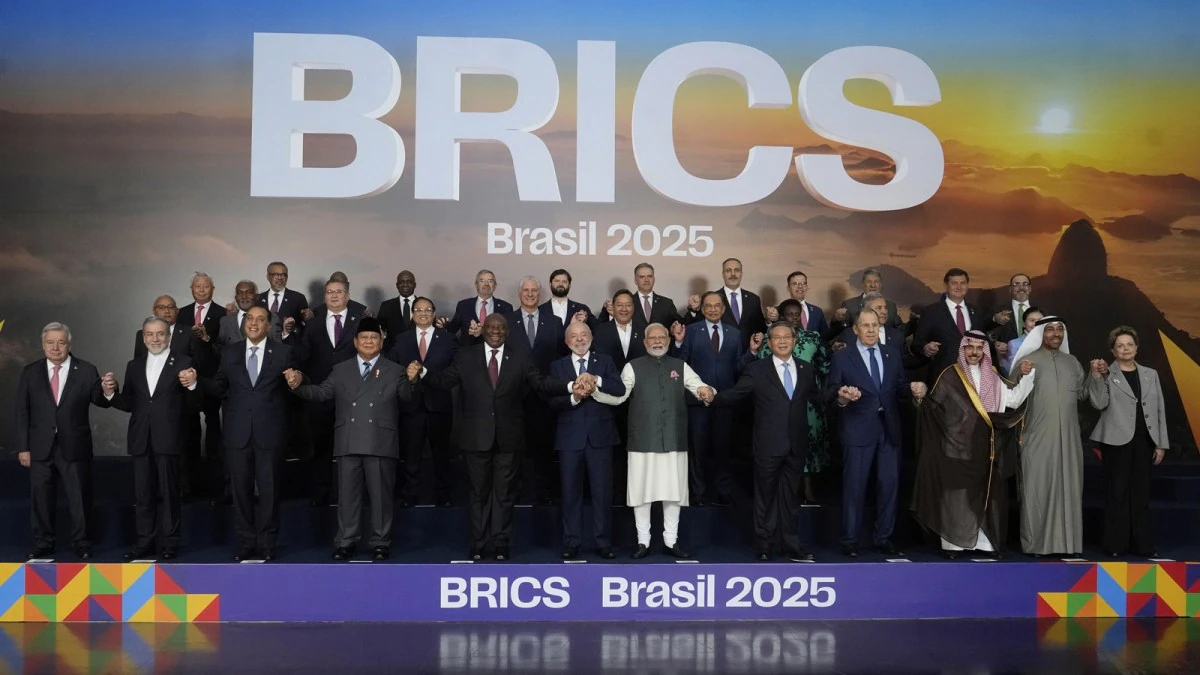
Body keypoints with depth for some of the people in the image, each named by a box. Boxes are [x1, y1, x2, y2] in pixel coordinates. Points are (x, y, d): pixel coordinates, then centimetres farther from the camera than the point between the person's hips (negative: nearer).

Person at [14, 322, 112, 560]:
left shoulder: (86, 371, -2)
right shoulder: (30, 372, 3)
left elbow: (100, 401, -2)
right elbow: (21, 413, 3)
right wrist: (23, 447, -2)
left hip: (75, 447, -2)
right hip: (41, 447, 2)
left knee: (80, 498, 6)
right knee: (41, 498, 11)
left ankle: (82, 545, 18)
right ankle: (43, 545, 24)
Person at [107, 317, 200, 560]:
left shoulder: (182, 364, -1)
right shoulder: (134, 366, 13)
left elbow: (193, 405, -5)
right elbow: (128, 405, 11)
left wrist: (192, 386, -25)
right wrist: (111, 394, -7)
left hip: (168, 439, -4)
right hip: (141, 439, 4)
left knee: (168, 492, 4)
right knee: (142, 494, 9)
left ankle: (169, 542, 13)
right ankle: (145, 541, 18)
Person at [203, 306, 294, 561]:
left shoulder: (282, 352, 2)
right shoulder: (230, 352, 9)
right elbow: (219, 387, 8)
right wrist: (197, 380, -9)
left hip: (269, 431, -2)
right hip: (238, 432, 2)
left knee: (269, 489, 4)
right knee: (240, 489, 7)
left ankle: (267, 543, 15)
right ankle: (246, 542, 18)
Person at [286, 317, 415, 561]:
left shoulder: (394, 371, 8)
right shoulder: (340, 370, 15)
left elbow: (407, 397, -4)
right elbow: (321, 393, 9)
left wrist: (412, 381, -25)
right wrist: (298, 385, -8)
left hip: (380, 444, -2)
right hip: (348, 444, 2)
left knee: (381, 495, 3)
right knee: (347, 495, 6)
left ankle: (380, 543, 11)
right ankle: (346, 542, 13)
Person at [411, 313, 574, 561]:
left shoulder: (521, 359, 5)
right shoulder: (466, 357, 4)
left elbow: (541, 383, -2)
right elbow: (444, 381, -2)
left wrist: (570, 386, -17)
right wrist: (422, 373, -20)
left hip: (508, 438, 0)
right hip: (477, 437, 0)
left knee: (504, 493, 7)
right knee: (479, 492, 10)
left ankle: (501, 544, 15)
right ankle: (478, 545, 18)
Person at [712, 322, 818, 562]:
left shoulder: (806, 370, 8)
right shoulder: (756, 370, -3)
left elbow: (816, 398, 12)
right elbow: (734, 394, -7)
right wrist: (711, 397, -19)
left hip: (796, 445, 3)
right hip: (768, 445, -3)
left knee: (791, 497, 12)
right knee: (766, 497, 7)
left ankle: (792, 547, 19)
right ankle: (763, 548, 15)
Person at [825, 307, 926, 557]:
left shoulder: (893, 354, 10)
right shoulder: (842, 358, -2)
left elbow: (900, 387, 8)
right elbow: (830, 394, -7)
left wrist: (914, 390, -14)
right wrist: (842, 397, -29)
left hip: (889, 428, 4)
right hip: (858, 430, -4)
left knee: (889, 484, 8)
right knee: (854, 486, 1)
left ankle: (883, 537, 20)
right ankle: (850, 539, 11)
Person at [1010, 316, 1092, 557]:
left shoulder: (1072, 362, 14)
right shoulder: (1027, 361, -1)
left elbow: (1082, 394, 14)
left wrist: (1093, 374, 2)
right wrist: (1022, 378, -23)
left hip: (1068, 438, 4)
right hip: (1038, 438, -4)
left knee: (1068, 488, 6)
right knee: (1037, 489, -2)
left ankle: (1066, 541, 12)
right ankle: (1035, 543, 4)